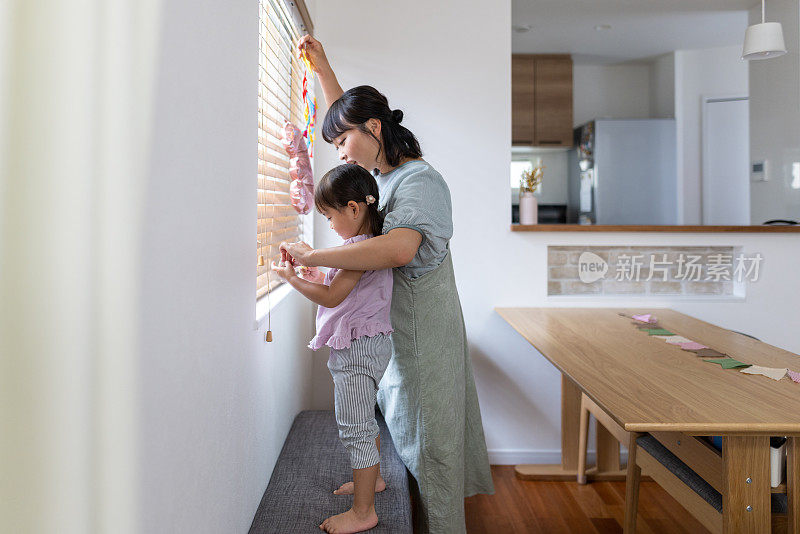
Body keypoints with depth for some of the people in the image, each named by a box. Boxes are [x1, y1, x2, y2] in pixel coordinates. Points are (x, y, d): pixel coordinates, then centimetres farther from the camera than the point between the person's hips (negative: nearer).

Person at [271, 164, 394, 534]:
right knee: (364, 420, 25)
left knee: (354, 429, -1)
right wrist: (321, 279, 8)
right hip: (368, 343, 10)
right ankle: (372, 478, 43)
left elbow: (332, 297, -21)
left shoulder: (361, 248, -21)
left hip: (358, 348, -10)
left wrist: (292, 278, -10)